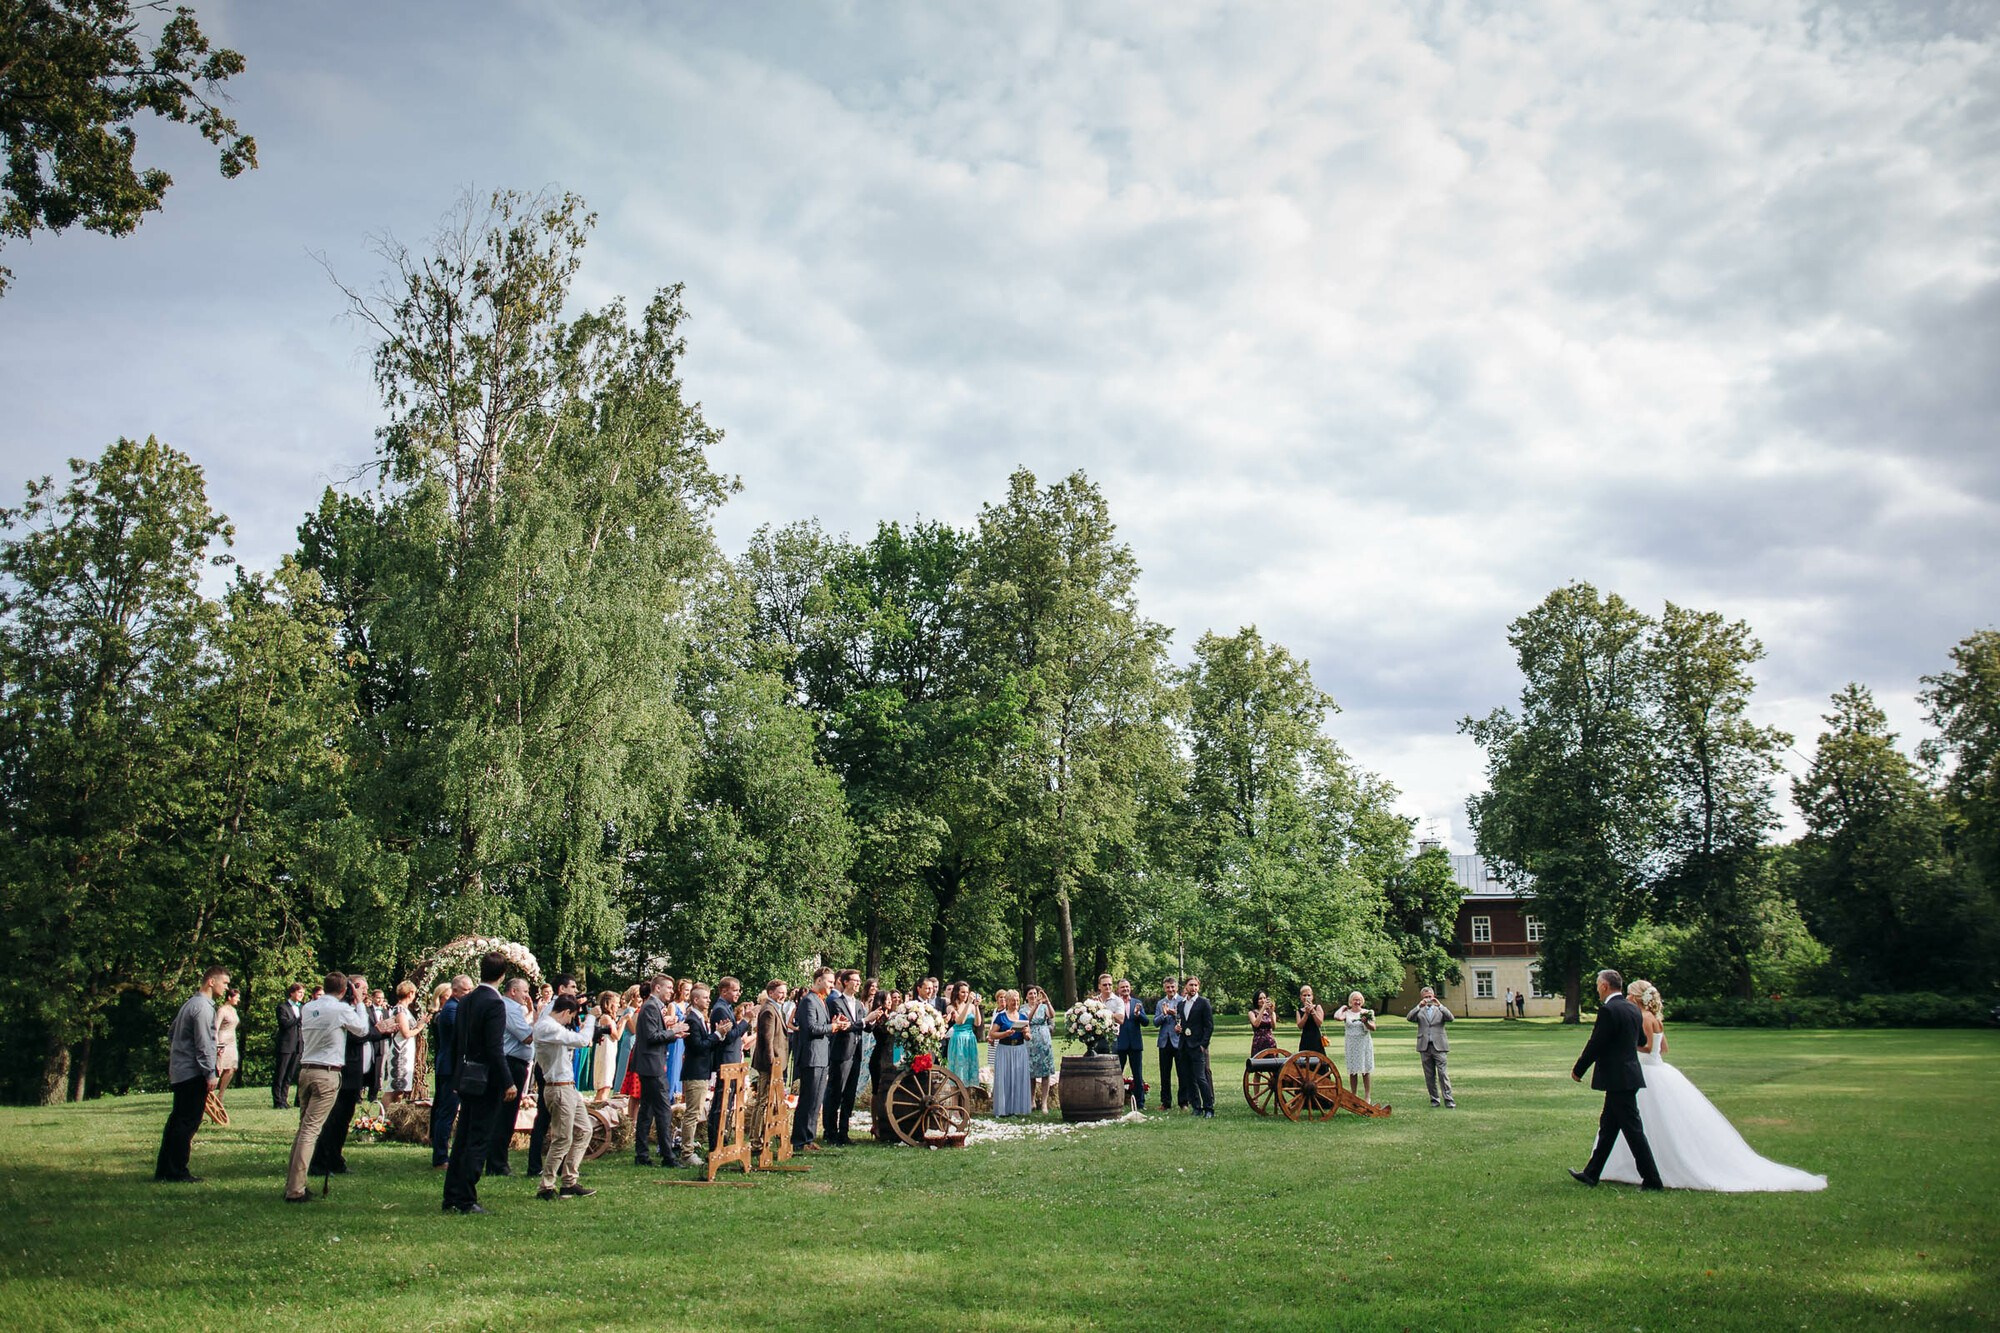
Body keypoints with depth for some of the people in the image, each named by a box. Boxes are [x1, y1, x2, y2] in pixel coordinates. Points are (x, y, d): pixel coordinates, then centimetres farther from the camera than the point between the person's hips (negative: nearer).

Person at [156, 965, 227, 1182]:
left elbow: (171, 1034, 23)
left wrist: (171, 1063, 27)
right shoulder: (203, 1007, -16)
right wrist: (210, 1074, -15)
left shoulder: (190, 1003, 16)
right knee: (188, 1121, -5)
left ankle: (164, 1170, 18)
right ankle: (178, 1171, -2)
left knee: (177, 1119, 13)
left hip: (179, 1071, 10)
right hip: (193, 1073, -10)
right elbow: (203, 1044, -18)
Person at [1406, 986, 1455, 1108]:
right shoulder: (1419, 1011, 13)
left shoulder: (1440, 1010, 12)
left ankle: (1448, 1100, -12)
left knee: (1443, 1073, -10)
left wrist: (1439, 1005, -16)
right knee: (1429, 1075, 5)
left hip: (1439, 1046, -2)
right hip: (1425, 1047, 2)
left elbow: (1450, 1018, -7)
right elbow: (1409, 1018, -6)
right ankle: (1434, 1099, 13)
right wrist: (1419, 1006, -16)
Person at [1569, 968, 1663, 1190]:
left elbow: (1595, 1045, -17)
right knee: (1607, 1125, 14)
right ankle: (1591, 1174, 21)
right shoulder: (1633, 1009, 8)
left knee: (1633, 1130, -2)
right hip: (1629, 1074, 10)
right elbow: (1642, 1041, 19)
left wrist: (1578, 1070, -5)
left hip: (1619, 1079, -10)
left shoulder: (1608, 1010, -19)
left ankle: (1652, 1179, 3)